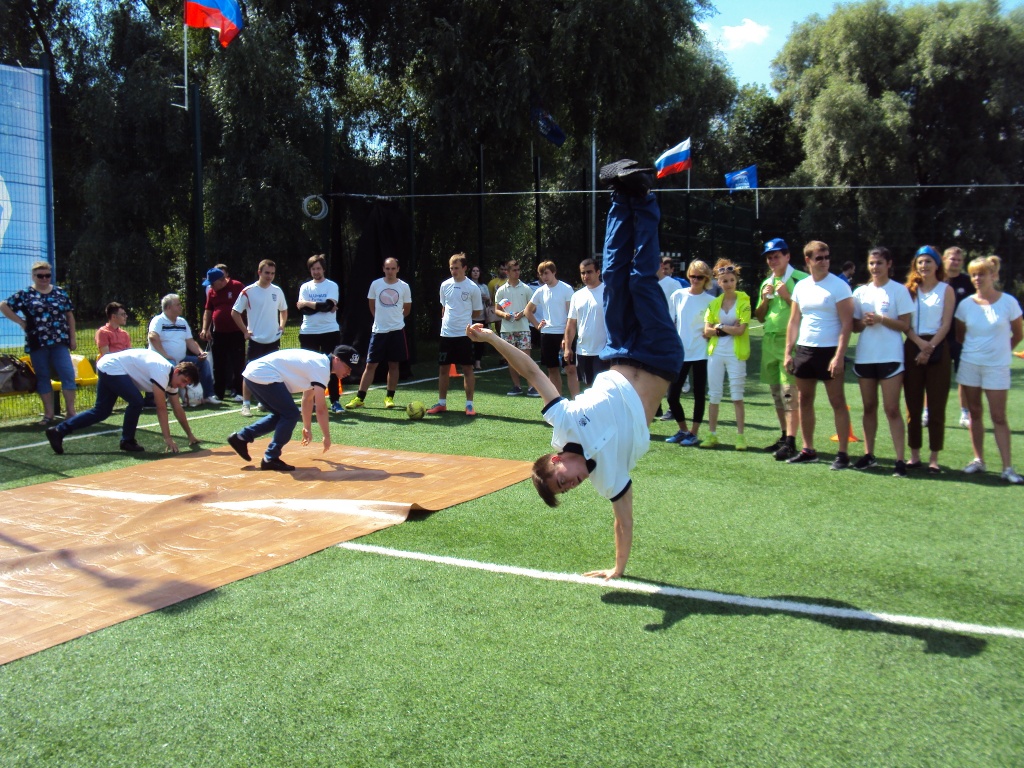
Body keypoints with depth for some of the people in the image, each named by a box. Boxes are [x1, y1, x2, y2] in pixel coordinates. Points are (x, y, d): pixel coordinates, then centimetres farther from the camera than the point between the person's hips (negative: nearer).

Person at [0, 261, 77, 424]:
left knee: (68, 374, -9)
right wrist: (21, 321, -1)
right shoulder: (25, 294, 3)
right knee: (43, 378, 7)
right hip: (37, 343, 0)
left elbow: (69, 315, 12)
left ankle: (71, 412, -4)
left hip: (59, 342, 0)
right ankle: (49, 414, 13)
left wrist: (72, 338, 7)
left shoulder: (60, 292, 9)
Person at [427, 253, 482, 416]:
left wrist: (462, 317, 3)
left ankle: (469, 404, 5)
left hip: (464, 334, -4)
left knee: (467, 368, -1)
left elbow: (477, 313, 3)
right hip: (446, 333, 4)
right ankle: (441, 403, 16)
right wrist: (447, 321, 13)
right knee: (443, 368, 7)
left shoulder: (472, 287, -5)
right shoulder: (445, 285, 7)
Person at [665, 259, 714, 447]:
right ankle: (683, 430, 21)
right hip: (680, 354, 2)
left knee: (699, 394, 4)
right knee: (672, 396, 2)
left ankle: (694, 433, 15)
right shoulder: (678, 295, 3)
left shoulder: (710, 301, -1)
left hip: (700, 354, -2)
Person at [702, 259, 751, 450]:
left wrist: (719, 327, -4)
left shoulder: (743, 301, -3)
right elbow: (707, 331, 2)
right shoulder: (714, 303, 8)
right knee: (714, 395, 6)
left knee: (737, 395, -2)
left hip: (735, 354, -4)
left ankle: (740, 436, 5)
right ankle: (712, 434, 13)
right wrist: (728, 328, -10)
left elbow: (740, 330, -12)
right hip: (715, 352, 4)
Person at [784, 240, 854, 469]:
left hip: (830, 351, -6)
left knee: (837, 402, -3)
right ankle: (808, 450, 19)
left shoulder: (839, 286, -7)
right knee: (804, 401, 10)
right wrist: (788, 352, 7)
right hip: (804, 350, 6)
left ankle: (842, 453, 1)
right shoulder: (801, 286, 10)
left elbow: (847, 323, -12)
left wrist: (839, 356, -19)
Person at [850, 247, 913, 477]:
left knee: (892, 409, -7)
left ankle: (900, 459, -6)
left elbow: (905, 325, -4)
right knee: (869, 407, 10)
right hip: (864, 356, 4)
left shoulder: (899, 290, -1)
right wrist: (864, 322, -9)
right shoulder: (861, 292, 11)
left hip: (890, 356, -4)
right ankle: (868, 455, 17)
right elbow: (854, 326, 12)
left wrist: (881, 319, -17)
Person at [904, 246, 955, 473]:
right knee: (913, 405, 4)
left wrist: (930, 347, -14)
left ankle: (934, 458, 4)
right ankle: (914, 455, 12)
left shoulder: (946, 290, 3)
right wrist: (920, 343, -13)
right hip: (912, 348, 2)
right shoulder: (909, 289, 9)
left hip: (938, 348, -2)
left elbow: (946, 324, -3)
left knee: (937, 405, -1)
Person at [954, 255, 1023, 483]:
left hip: (997, 366, -2)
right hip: (969, 364, 3)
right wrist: (975, 349, 10)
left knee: (998, 417, -4)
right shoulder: (966, 304, 0)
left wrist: (1001, 350, 13)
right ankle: (978, 460, 17)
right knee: (975, 413, 8)